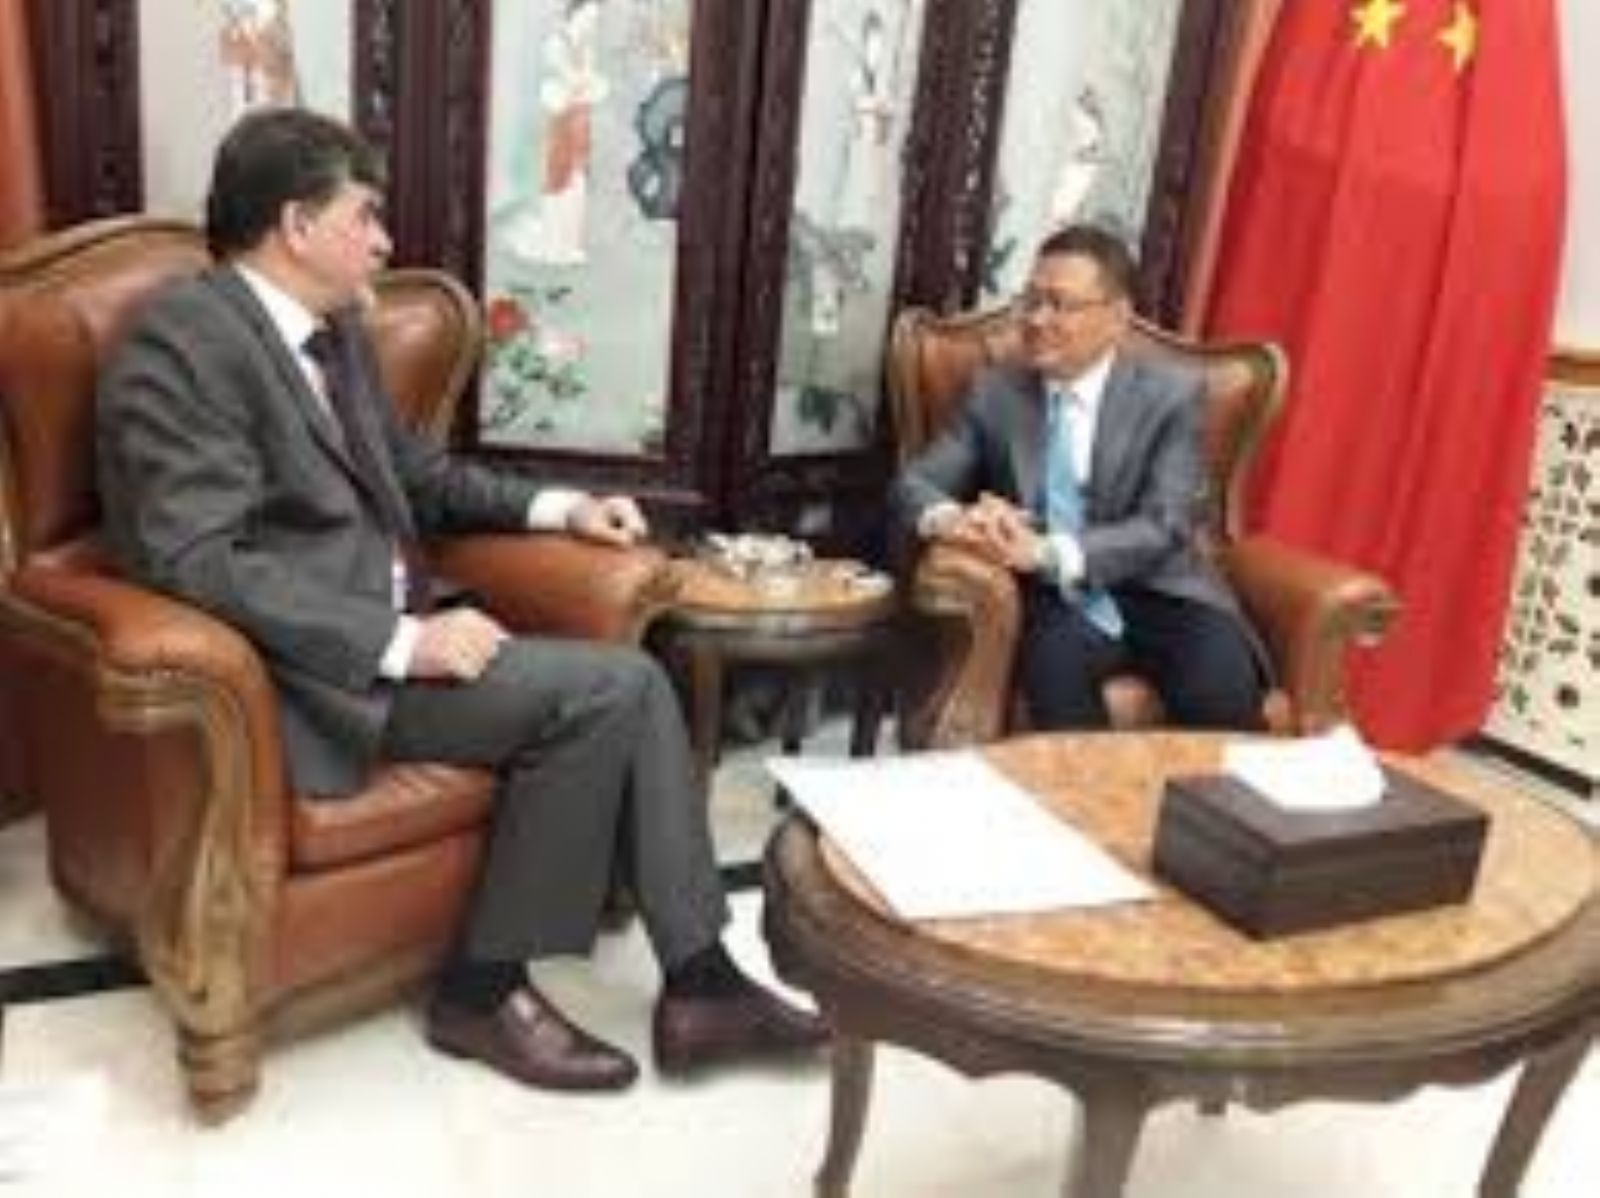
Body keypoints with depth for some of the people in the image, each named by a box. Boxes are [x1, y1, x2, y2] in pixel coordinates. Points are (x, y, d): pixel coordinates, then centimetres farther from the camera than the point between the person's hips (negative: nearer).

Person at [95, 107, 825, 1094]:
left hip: (389, 626, 9)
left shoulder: (334, 325, 14)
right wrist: (402, 642, -26)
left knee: (635, 682, -7)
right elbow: (201, 563, -23)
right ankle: (485, 986, -4)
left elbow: (413, 471, 25)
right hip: (315, 668, -8)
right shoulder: (185, 341, -14)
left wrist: (556, 507, 11)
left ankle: (699, 984, -2)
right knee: (602, 690, -19)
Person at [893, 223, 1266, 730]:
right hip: (1058, 602, 1)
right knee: (1054, 661, -33)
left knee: (1221, 684, -30)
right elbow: (913, 482, 5)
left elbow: (1165, 528, -10)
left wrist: (1047, 552, -26)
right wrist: (950, 518, -21)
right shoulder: (994, 392, 10)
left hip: (1156, 593, -1)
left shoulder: (1172, 394, 2)